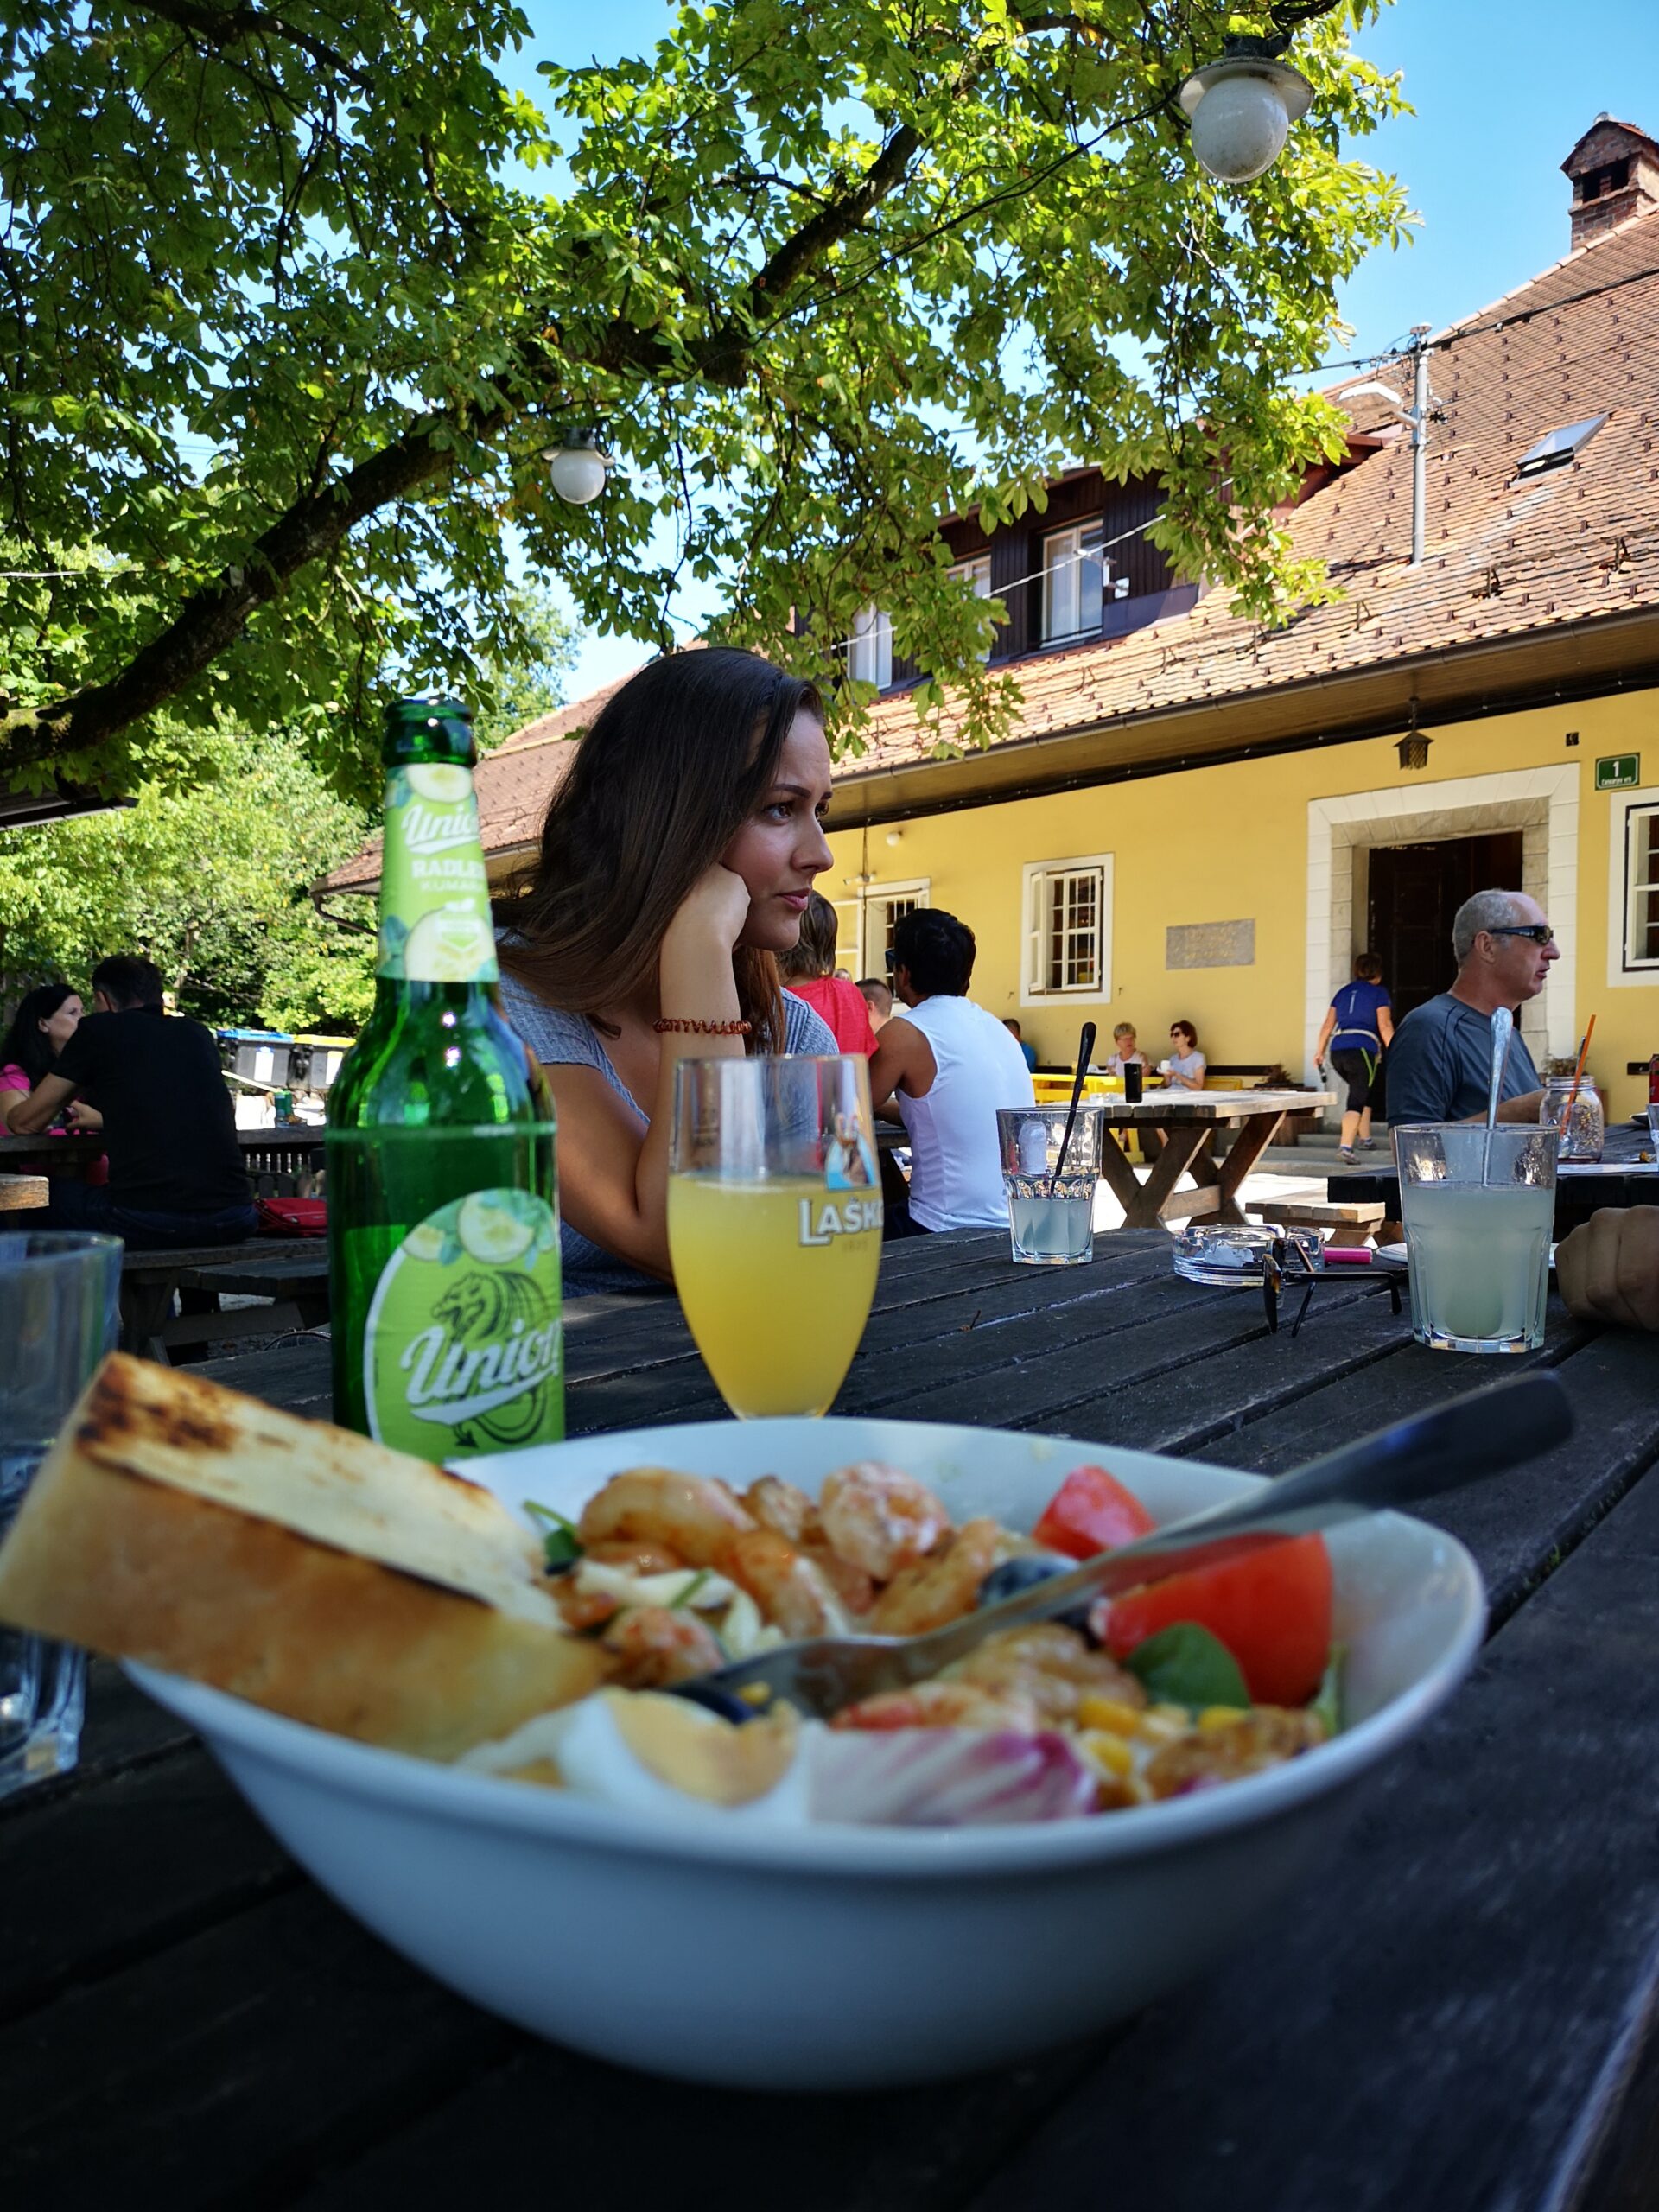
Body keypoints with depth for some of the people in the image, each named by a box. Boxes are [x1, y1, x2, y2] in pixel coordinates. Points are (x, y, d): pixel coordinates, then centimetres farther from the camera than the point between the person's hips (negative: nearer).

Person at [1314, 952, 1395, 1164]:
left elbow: (1328, 1024, 15)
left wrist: (1319, 1051, 18)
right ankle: (1346, 1145, -21)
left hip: (1337, 1050, 6)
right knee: (1357, 1099, -7)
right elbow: (1385, 1026, -3)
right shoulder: (1379, 992, 6)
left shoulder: (1344, 992, 20)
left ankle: (1365, 1139, 32)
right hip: (1362, 1048, -6)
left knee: (1363, 1091, 24)